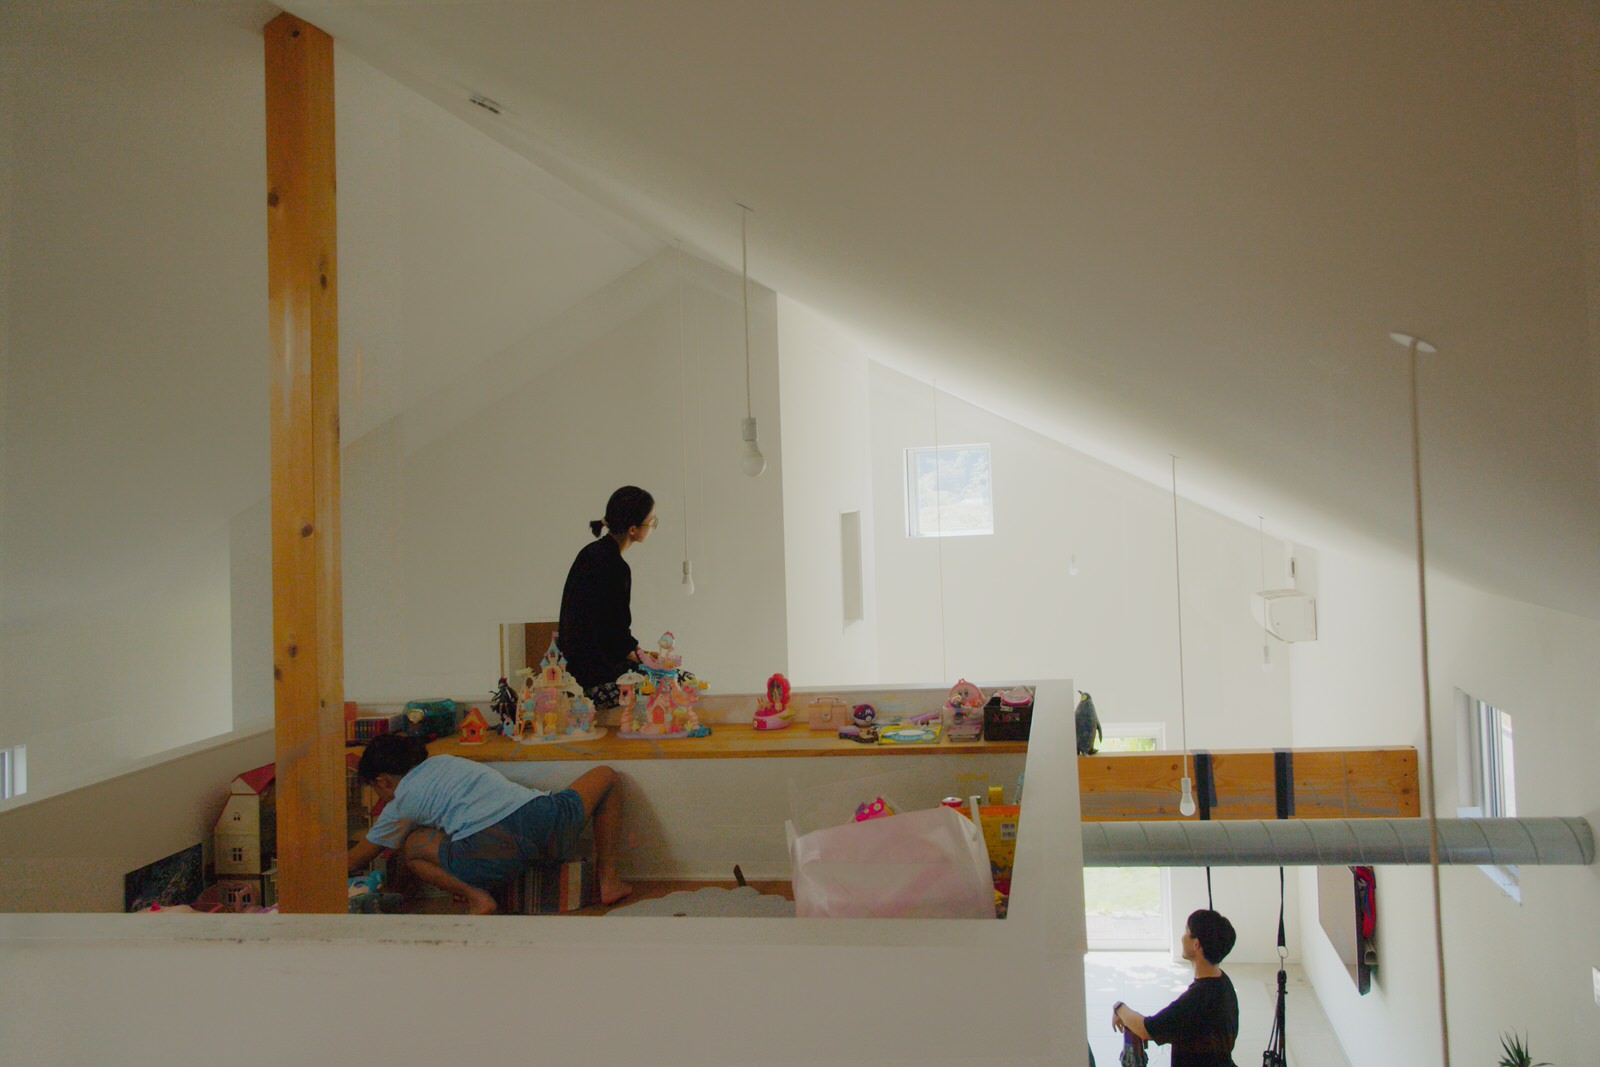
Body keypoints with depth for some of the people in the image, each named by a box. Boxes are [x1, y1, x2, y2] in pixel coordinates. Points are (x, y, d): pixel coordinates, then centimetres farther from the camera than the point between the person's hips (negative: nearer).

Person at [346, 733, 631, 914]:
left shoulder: (398, 805, 22)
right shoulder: (441, 761, 34)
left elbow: (351, 863, 34)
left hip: (487, 849, -3)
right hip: (536, 812, 3)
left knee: (411, 846, 26)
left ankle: (476, 896, 1)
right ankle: (608, 881, 22)